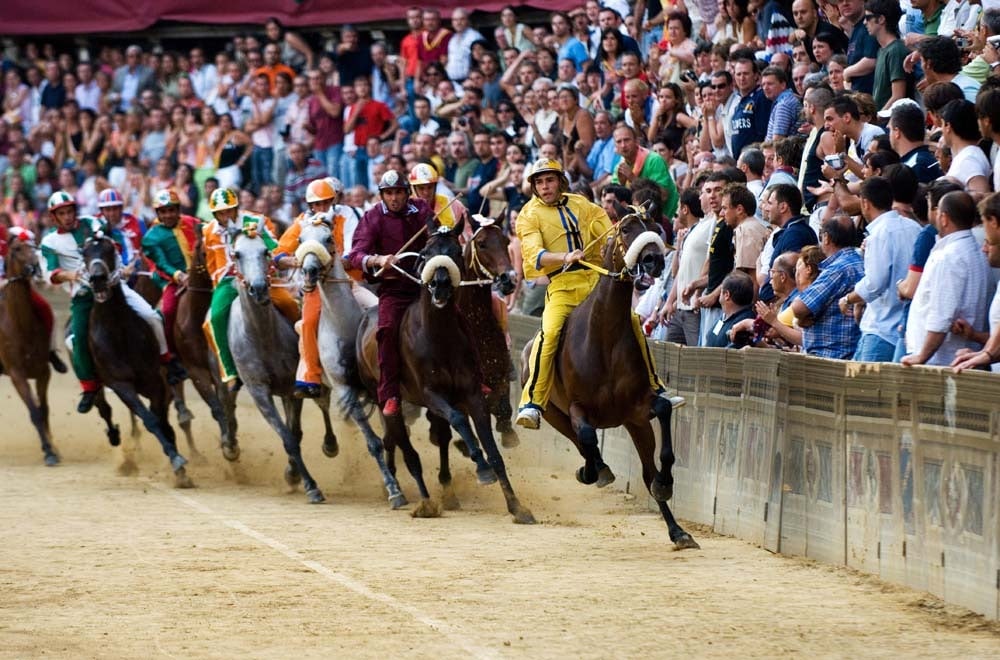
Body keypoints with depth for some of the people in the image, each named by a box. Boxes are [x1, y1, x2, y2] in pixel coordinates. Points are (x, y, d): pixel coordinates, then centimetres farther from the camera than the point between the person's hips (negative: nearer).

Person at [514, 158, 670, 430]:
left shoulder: (581, 205, 17)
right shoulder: (530, 215, 5)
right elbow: (534, 254, -10)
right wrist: (565, 257, -28)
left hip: (597, 279, 4)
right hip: (562, 284, -4)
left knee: (632, 321, -7)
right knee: (550, 332, -26)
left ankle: (653, 387, 10)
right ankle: (532, 402, -25)